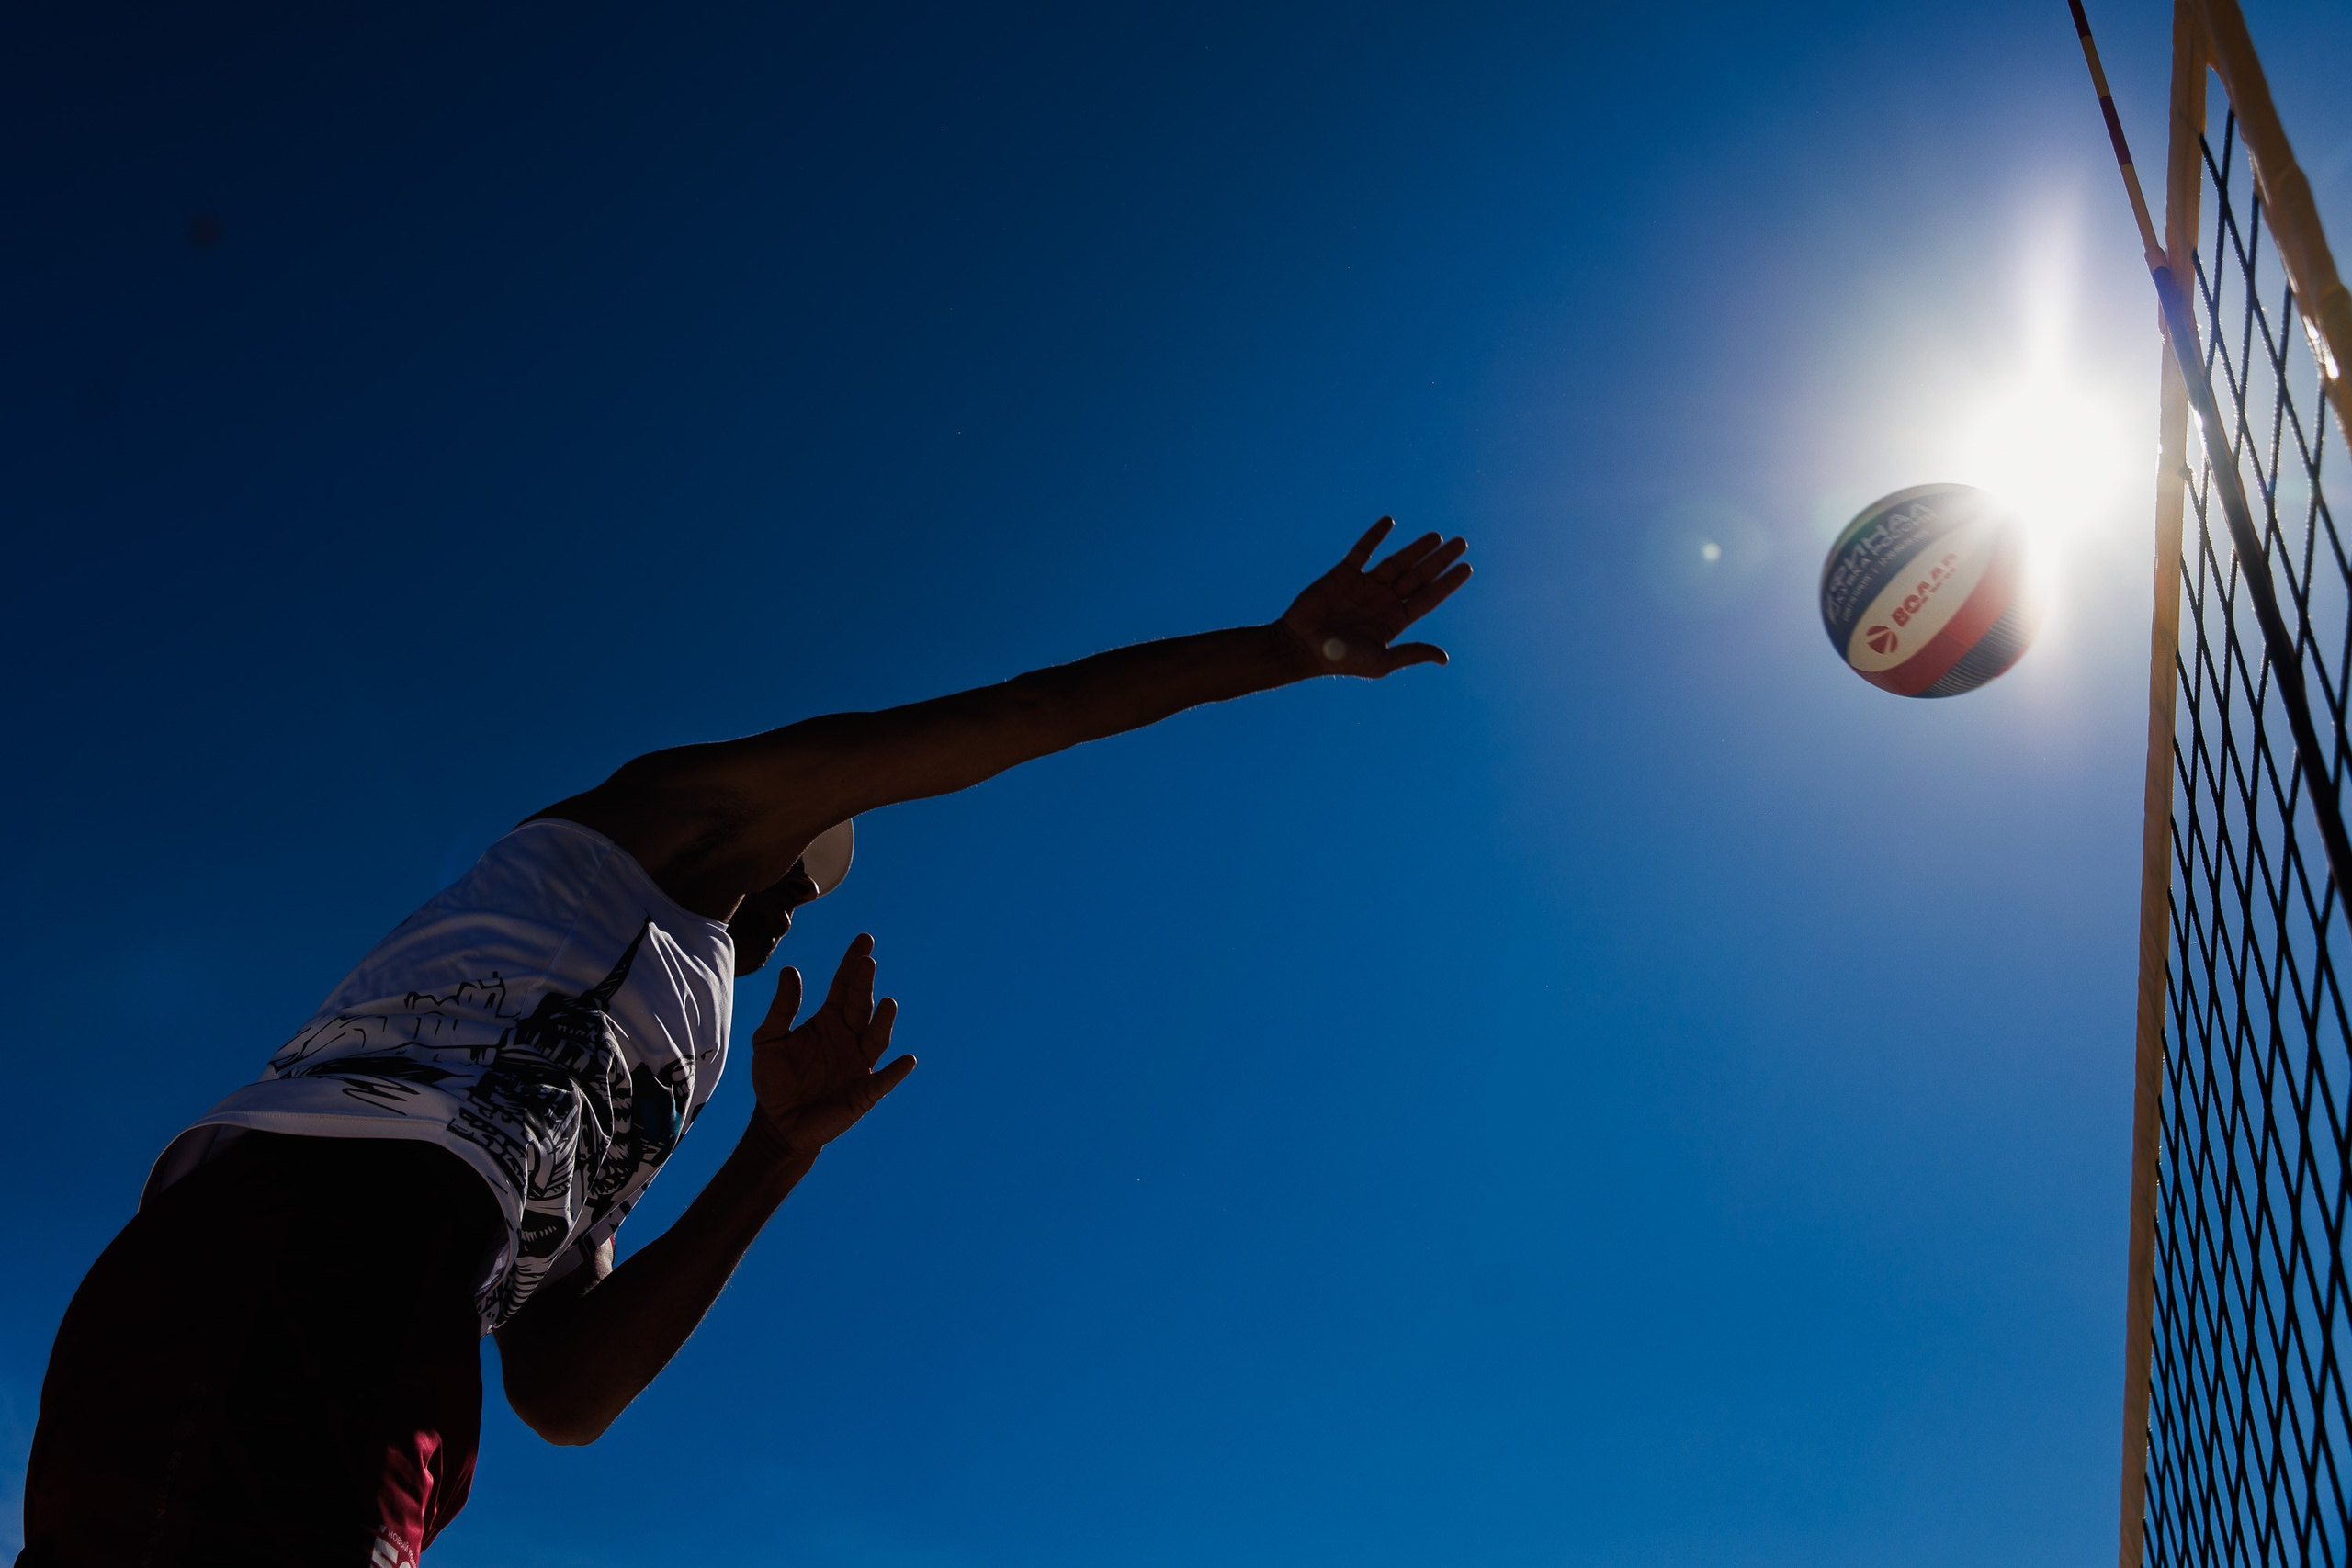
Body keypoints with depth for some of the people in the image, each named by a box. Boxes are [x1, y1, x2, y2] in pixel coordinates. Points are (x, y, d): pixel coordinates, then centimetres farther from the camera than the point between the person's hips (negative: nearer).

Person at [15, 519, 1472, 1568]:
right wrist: (1279, 648, 20)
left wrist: (782, 1145, 26)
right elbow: (996, 726, 16)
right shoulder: (671, 813, 23)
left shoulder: (624, 1103, 39)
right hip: (319, 1237, -8)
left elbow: (565, 1396, 22)